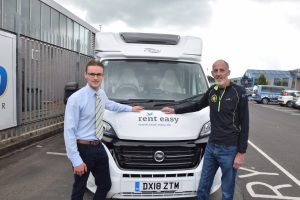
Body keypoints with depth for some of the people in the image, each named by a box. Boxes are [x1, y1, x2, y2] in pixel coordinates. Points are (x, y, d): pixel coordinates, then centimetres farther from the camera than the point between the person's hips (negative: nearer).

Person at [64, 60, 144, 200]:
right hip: (83, 149, -6)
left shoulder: (102, 94, 3)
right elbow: (69, 131, -18)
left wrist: (130, 108, 35)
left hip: (99, 147, 6)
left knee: (105, 185, 15)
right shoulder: (76, 99, -18)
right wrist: (76, 160, -20)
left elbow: (110, 104, 27)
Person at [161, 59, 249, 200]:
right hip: (211, 146, 5)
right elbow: (198, 106, 23)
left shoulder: (239, 92, -9)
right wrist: (175, 110, 21)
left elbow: (244, 124, -9)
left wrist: (241, 152, -11)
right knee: (203, 187, 15)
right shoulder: (212, 91, 5)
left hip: (229, 149, -5)